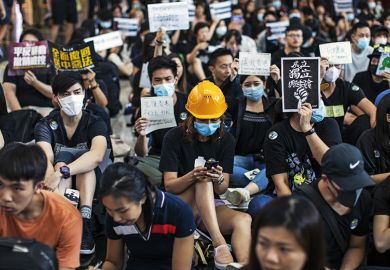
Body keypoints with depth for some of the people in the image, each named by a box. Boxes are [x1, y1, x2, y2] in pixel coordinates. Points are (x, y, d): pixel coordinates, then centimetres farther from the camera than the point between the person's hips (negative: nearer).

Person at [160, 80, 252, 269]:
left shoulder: (226, 140, 2)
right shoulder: (174, 138, -6)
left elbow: (222, 190, -2)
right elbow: (169, 186, -12)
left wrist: (219, 180, -27)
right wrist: (192, 176, -33)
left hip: (211, 204, 3)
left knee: (244, 220, -29)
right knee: (203, 180, -35)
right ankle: (219, 244, -47)